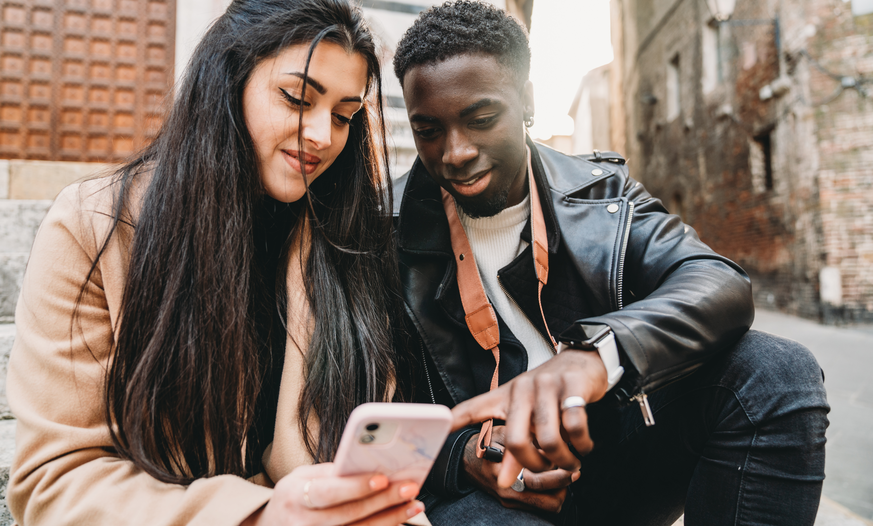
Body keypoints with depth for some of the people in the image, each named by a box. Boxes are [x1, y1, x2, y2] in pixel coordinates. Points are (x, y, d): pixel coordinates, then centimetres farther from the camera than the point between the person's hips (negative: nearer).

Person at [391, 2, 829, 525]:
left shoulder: (602, 191, 1)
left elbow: (722, 285, -15)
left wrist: (594, 354, -36)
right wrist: (463, 457, -24)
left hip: (614, 454, 5)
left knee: (777, 370, -16)